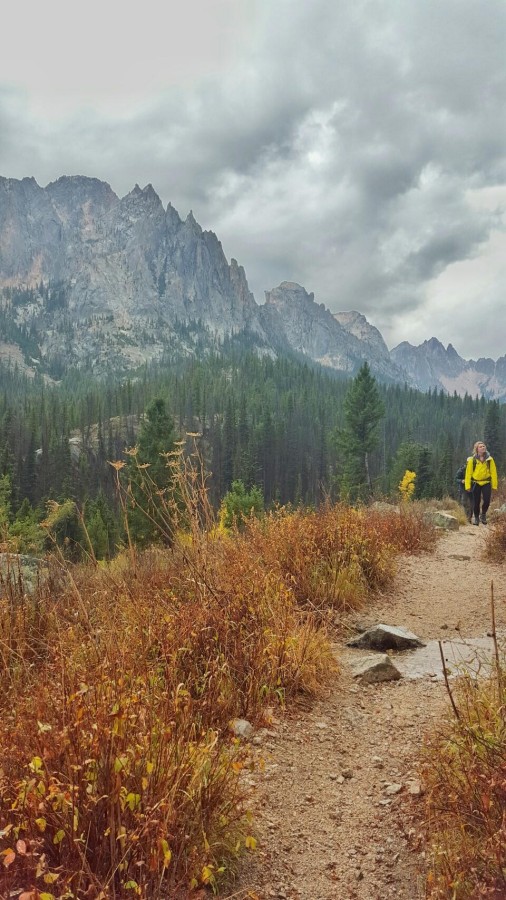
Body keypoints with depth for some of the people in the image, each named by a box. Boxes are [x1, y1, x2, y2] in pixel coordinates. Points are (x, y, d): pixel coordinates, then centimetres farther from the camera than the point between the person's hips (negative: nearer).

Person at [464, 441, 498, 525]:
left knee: (487, 501, -10)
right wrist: (468, 485, -8)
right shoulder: (472, 460, -3)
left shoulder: (489, 459, 1)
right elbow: (468, 473, -4)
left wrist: (494, 485, -2)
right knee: (476, 502, 5)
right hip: (476, 483, -1)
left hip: (486, 483, 1)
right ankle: (476, 518, 22)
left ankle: (483, 514, 17)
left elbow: (493, 472, 2)